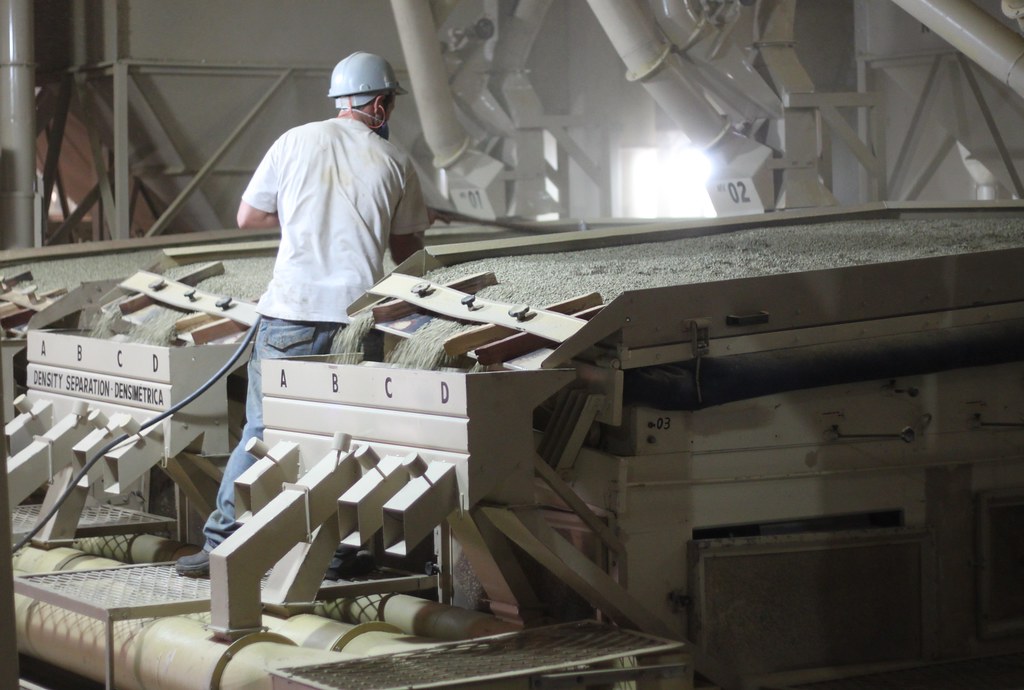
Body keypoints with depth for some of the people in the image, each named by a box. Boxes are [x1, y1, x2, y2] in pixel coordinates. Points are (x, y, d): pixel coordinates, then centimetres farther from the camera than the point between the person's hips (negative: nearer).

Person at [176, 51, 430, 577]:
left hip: (291, 312, 0)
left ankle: (221, 542, 3)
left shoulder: (296, 142, 5)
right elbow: (407, 252, 14)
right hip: (356, 315, 0)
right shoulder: (393, 161, 6)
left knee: (260, 429, 6)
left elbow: (247, 217, 10)